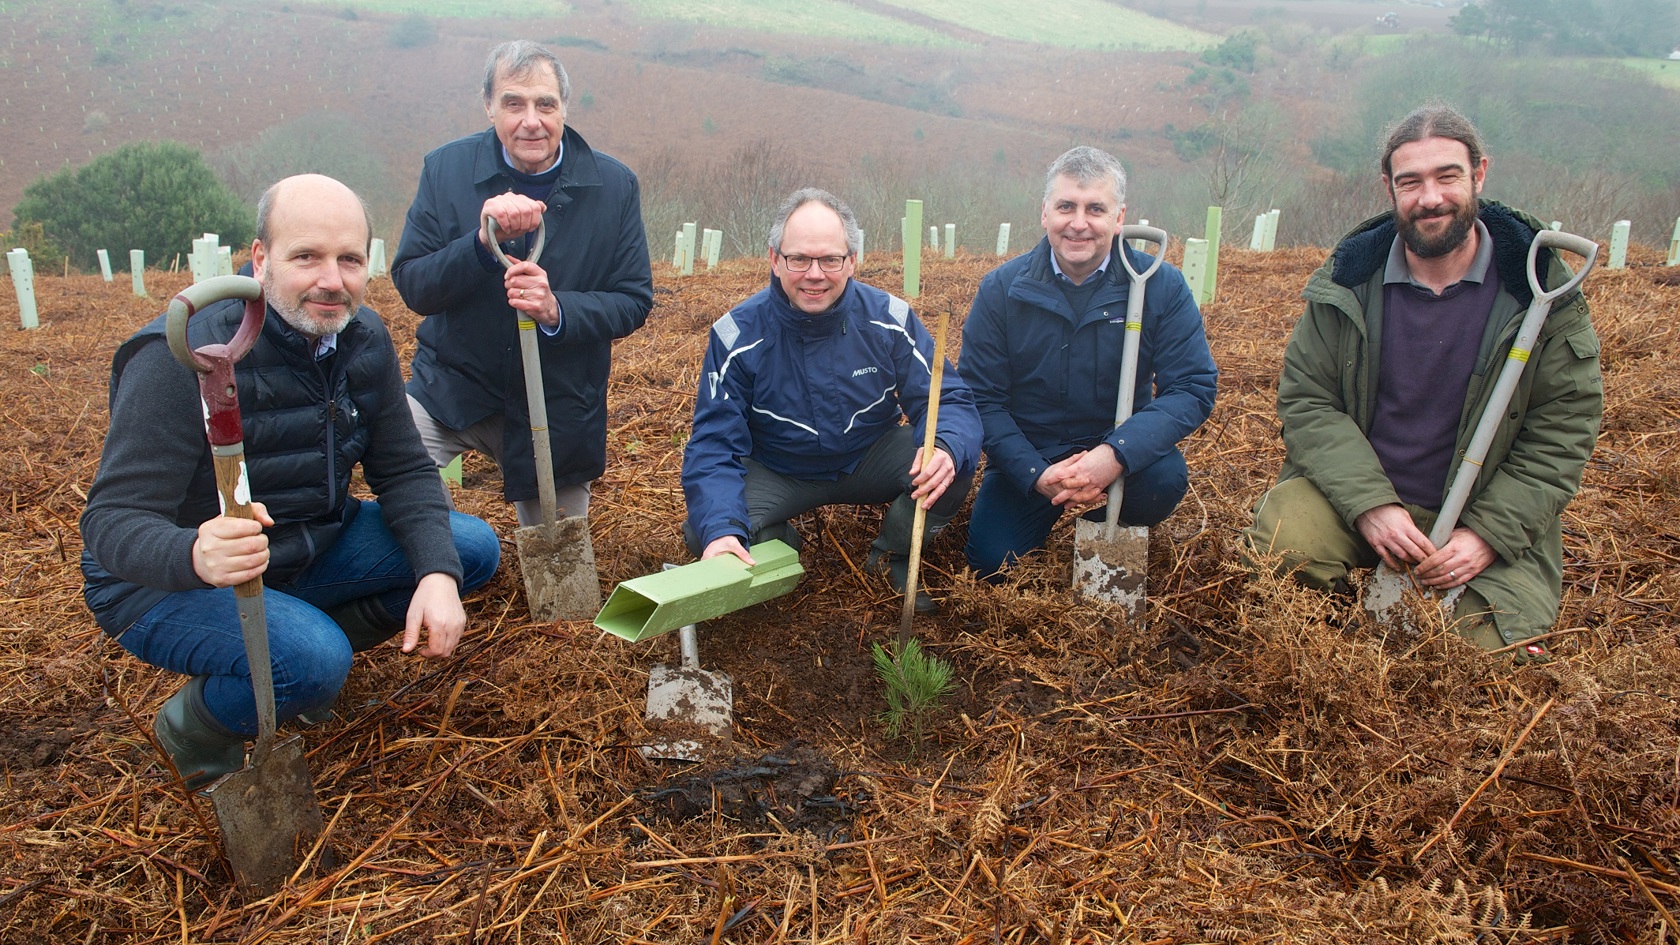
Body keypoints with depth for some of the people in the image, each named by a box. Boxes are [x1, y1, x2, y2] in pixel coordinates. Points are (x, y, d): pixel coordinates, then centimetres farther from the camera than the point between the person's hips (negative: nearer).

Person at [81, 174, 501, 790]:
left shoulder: (363, 340, -7)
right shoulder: (182, 356, -26)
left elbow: (404, 470, -3)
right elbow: (113, 520, -27)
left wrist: (438, 574, -21)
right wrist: (194, 555, -51)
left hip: (309, 546, 7)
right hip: (169, 580, -6)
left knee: (473, 548, -7)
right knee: (312, 661, -34)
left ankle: (310, 644, 4)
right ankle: (194, 728, 0)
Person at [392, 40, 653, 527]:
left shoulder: (614, 185, -6)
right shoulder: (447, 168, -5)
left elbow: (634, 301, -6)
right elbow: (411, 286, -8)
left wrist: (557, 310, -25)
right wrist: (483, 240, -26)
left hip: (559, 408, 1)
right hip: (451, 391, 0)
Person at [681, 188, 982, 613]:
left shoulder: (889, 318, -15)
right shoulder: (737, 335, -18)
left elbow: (947, 399, -14)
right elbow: (714, 446, -20)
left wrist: (946, 447, -41)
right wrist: (720, 529, -40)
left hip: (872, 459, 1)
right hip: (779, 473, -1)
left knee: (958, 459, -26)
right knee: (704, 532, -28)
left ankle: (893, 554, 4)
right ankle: (783, 546, 9)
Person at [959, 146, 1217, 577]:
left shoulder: (1162, 286, -8)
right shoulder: (1001, 289, -7)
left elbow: (1194, 387, -13)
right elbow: (981, 397, -7)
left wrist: (1117, 454, -30)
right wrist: (1036, 474, -21)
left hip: (1121, 449, 0)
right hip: (1027, 458, 0)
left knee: (1164, 478, -31)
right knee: (992, 563, -17)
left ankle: (1115, 528, 5)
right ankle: (1050, 511, 17)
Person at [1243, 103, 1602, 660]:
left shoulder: (1540, 288, -4)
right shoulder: (1348, 280, -2)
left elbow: (1563, 429, -3)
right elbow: (1305, 400, -5)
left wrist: (1488, 535, -16)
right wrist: (1370, 505, -19)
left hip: (1488, 510, 0)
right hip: (1354, 491, 0)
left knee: (1498, 647, -19)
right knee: (1279, 536, -29)